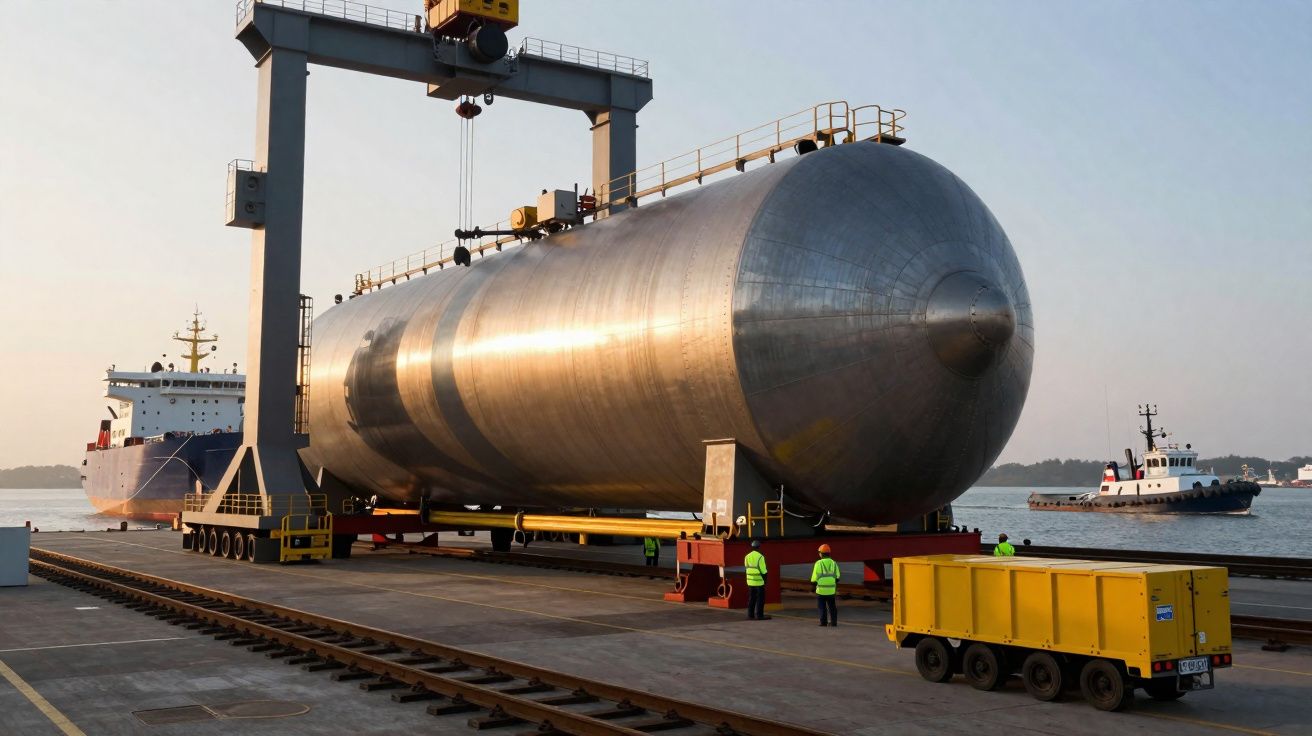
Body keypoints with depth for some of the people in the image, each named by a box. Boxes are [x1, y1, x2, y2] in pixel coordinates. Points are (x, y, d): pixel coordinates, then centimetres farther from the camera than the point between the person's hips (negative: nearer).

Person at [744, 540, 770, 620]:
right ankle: (759, 615, -3)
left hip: (750, 581, 6)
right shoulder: (760, 557, -15)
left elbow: (747, 568, 11)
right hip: (759, 581, -6)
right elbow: (763, 570, -16)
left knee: (751, 598, 13)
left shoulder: (747, 556, 5)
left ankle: (750, 614, 15)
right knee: (760, 598, -1)